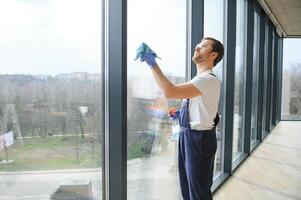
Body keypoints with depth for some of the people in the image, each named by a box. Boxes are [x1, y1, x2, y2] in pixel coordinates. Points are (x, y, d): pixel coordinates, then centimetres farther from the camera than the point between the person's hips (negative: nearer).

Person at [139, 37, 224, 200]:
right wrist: (180, 114, 9)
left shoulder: (209, 79, -21)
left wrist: (152, 64, -23)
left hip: (199, 139, -10)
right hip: (188, 136, 10)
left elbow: (170, 92, -31)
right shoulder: (200, 79, 12)